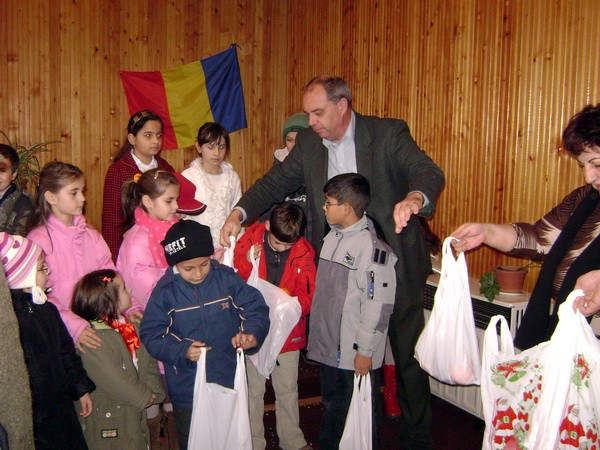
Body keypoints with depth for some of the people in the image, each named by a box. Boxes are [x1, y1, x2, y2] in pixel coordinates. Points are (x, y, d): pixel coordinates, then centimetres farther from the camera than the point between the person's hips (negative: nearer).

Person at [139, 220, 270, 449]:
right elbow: (151, 336, -9)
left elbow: (256, 308, -4)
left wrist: (251, 332, -24)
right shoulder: (165, 291, -11)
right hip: (187, 391, -1)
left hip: (230, 382, 1)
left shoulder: (227, 278, -8)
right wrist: (182, 351, -24)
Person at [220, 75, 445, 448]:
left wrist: (414, 198, -46)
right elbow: (277, 181, 5)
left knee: (408, 355, 9)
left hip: (394, 264, -4)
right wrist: (239, 213, -12)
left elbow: (429, 172, -22)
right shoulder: (308, 142, 2)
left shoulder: (389, 133, -11)